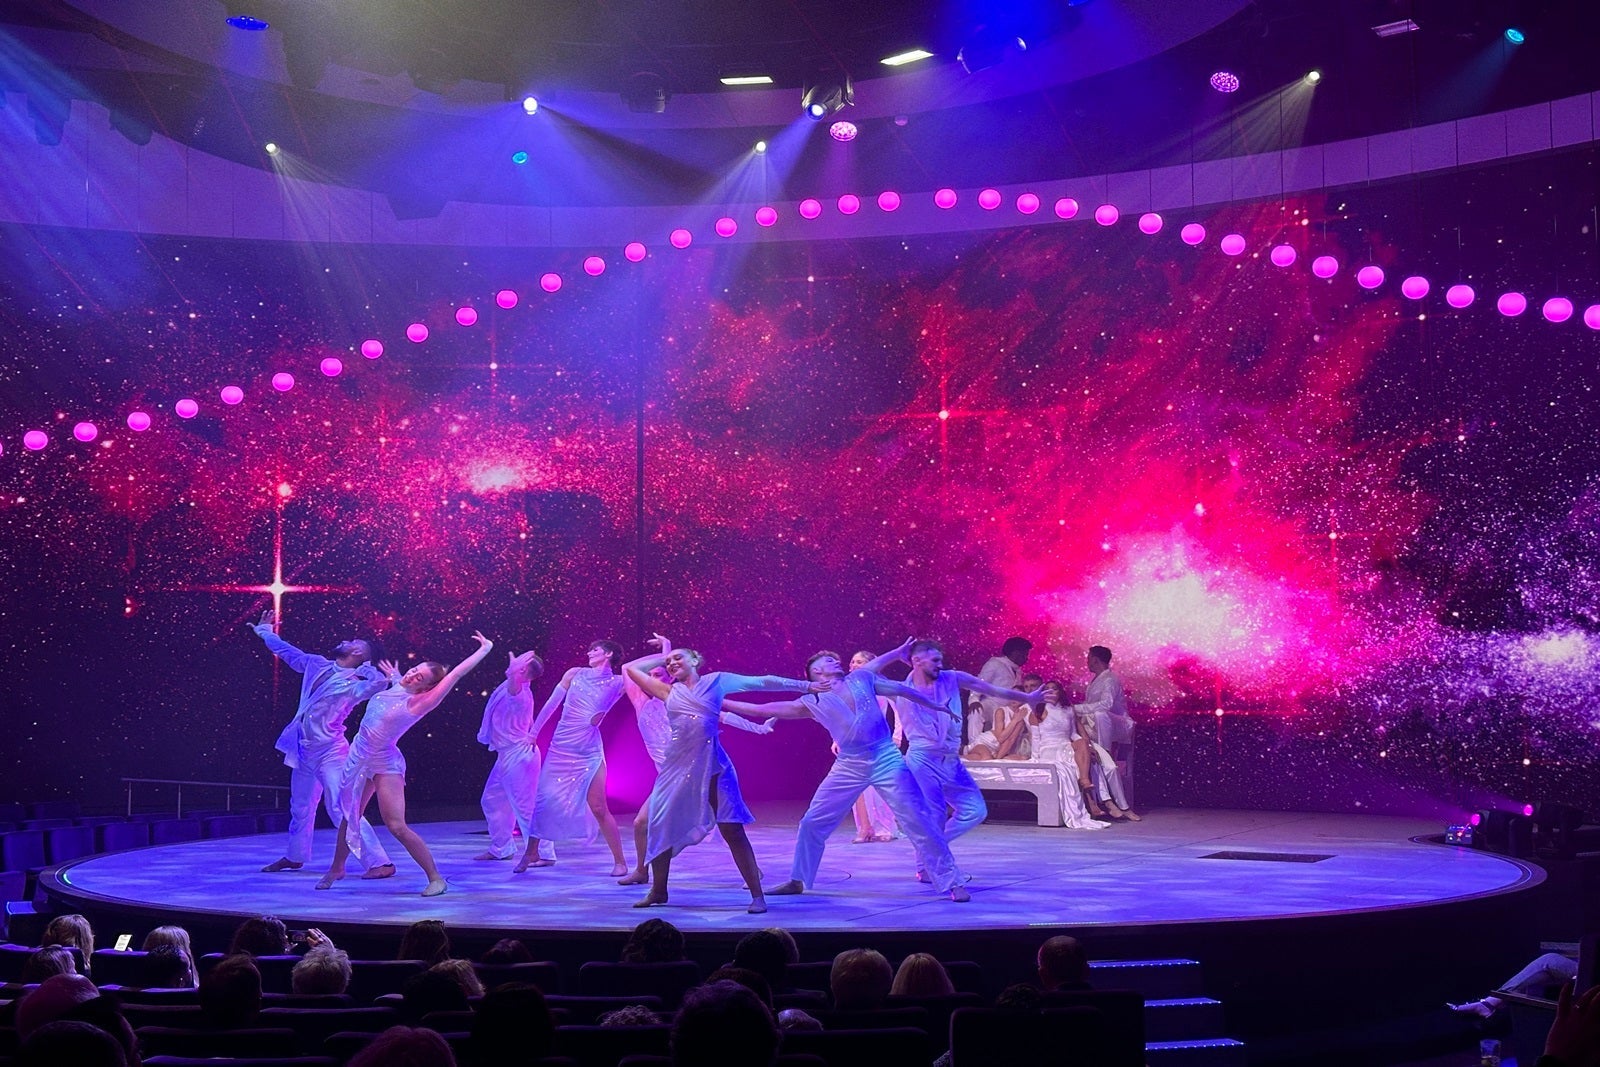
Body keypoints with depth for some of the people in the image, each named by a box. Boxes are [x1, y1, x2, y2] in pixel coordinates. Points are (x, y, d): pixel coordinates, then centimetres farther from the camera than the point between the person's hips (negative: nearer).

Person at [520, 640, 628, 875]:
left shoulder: (617, 683, 1)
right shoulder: (575, 674, 7)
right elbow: (551, 705, 10)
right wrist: (533, 732, 9)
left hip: (589, 752, -3)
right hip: (560, 748, 3)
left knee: (598, 808, -7)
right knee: (542, 800, 3)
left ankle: (619, 862, 1)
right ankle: (531, 854, 19)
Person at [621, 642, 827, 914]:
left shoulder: (716, 680, 8)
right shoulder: (669, 691, 15)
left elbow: (763, 682, 10)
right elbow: (631, 668, 20)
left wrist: (806, 686, 13)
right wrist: (662, 657, 23)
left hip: (712, 766, -3)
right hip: (677, 766, 3)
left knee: (733, 830, -6)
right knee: (659, 826, 4)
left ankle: (757, 895, -3)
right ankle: (658, 891, 22)